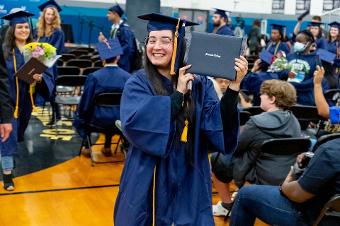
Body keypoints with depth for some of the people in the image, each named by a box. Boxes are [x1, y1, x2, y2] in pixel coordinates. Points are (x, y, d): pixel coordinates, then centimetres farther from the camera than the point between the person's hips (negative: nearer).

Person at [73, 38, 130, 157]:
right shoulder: (127, 77, -15)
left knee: (80, 116, 31)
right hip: (120, 121, 2)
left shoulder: (93, 77, -19)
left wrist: (80, 116, 10)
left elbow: (85, 103, -11)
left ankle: (87, 146, 28)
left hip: (98, 120, -2)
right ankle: (107, 147, 43)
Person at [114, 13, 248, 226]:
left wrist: (234, 85, -23)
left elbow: (219, 125, -11)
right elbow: (134, 123, -22)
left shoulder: (200, 84, 0)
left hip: (189, 180, 1)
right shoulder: (137, 84, -4)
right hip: (148, 180, -1)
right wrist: (178, 93, -18)